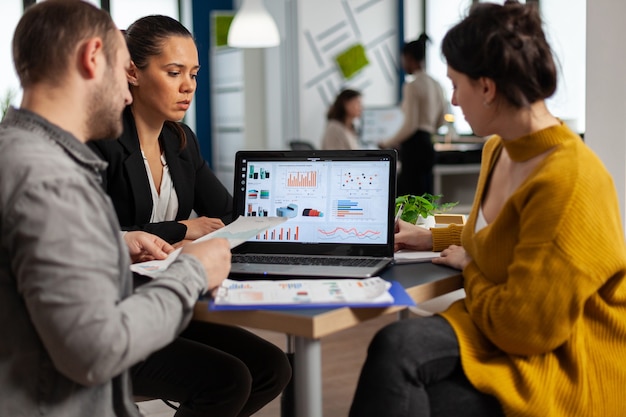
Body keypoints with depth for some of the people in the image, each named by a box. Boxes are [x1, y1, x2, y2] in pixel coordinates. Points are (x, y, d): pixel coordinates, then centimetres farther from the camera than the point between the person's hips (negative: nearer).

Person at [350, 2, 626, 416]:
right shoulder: (499, 150, 6)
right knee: (397, 346, -22)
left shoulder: (567, 182, -25)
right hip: (513, 332, 8)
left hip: (569, 369, -8)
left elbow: (525, 325, -21)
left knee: (397, 350, -25)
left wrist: (470, 271, -5)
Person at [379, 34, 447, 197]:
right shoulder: (436, 85, 13)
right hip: (428, 145, 9)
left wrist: (388, 143, -3)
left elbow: (410, 125, -15)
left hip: (414, 146, -9)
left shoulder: (412, 86, -12)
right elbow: (441, 121, 19)